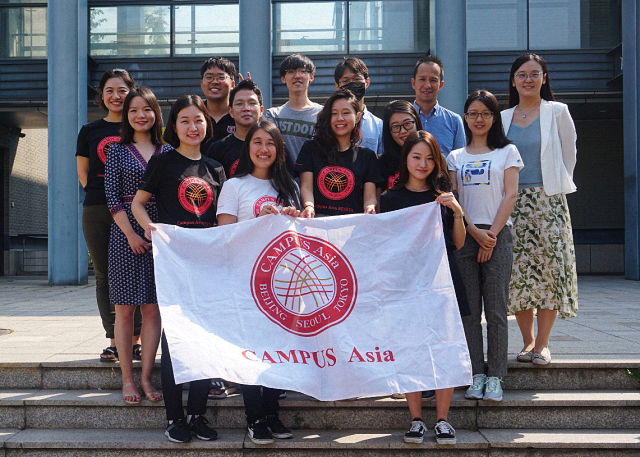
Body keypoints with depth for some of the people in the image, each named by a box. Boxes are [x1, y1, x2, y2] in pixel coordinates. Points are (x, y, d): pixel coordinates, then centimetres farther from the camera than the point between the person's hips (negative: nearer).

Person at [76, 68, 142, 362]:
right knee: (105, 276, 4)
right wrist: (104, 194, 5)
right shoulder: (89, 131, 12)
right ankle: (114, 341, 11)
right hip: (97, 212, 2)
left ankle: (136, 340, 4)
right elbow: (83, 173, 16)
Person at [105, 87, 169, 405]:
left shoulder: (167, 152, 9)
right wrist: (131, 234, -10)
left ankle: (146, 377, 10)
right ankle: (127, 379, 8)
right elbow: (112, 197, -1)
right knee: (125, 309, 1)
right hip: (125, 234, -1)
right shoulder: (117, 151, 5)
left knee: (152, 308, 1)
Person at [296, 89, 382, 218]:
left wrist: (370, 209, -15)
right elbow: (306, 187, 7)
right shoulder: (311, 148, 17)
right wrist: (309, 206, -16)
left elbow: (370, 197, 10)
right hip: (317, 220, -1)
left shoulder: (367, 155, 18)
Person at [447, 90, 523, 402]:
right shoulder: (455, 157, 15)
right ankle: (477, 375, 4)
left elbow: (510, 195, 2)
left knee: (495, 309, -4)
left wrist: (492, 234, -8)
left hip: (497, 235, -2)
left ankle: (495, 377, 1)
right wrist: (474, 232, -8)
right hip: (464, 235, 2)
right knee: (469, 309, -1)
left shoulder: (507, 151, 11)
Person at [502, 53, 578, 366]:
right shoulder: (503, 118, 11)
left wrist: (555, 186, 7)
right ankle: (528, 341, 10)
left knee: (550, 267, -6)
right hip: (513, 202, 2)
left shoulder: (557, 112, 5)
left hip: (548, 200, -2)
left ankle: (542, 343, 3)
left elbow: (569, 156, 9)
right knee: (518, 270, -1)